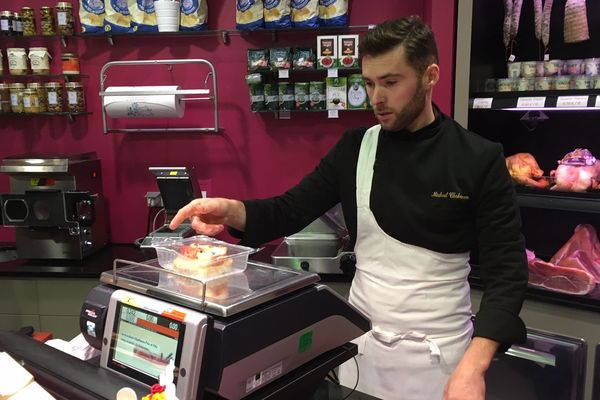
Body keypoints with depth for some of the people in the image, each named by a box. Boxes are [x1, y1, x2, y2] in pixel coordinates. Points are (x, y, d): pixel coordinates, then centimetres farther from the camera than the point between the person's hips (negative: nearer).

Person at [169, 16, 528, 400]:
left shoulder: (479, 160, -12)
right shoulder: (355, 149, -2)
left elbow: (507, 270, -12)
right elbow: (290, 210, 0)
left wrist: (473, 368, -22)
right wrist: (231, 210, -21)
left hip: (440, 353, -3)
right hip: (362, 342, 3)